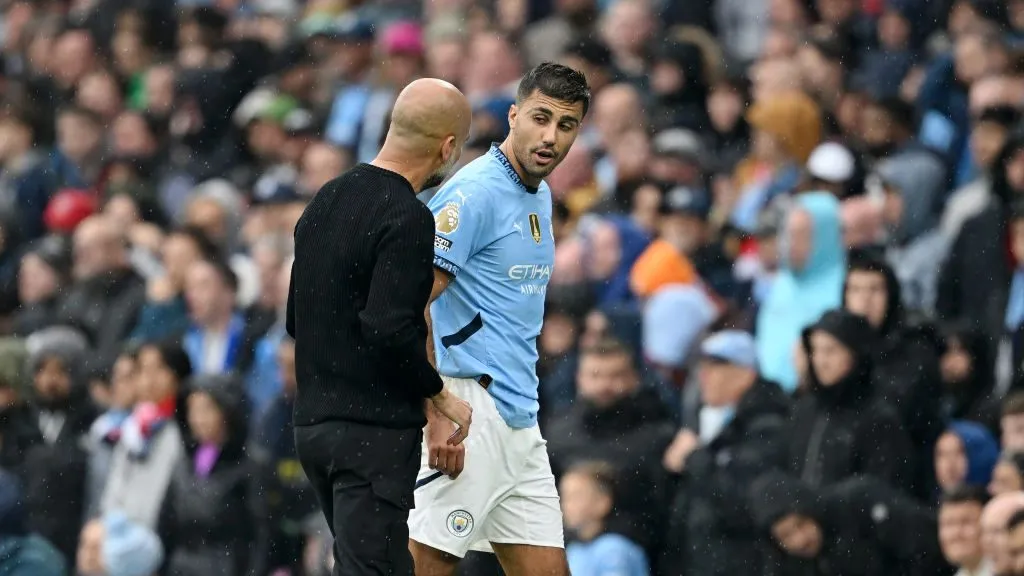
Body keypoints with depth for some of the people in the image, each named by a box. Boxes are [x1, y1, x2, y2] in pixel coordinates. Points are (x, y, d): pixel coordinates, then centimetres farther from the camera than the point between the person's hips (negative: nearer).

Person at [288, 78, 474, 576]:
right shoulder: (407, 219, -15)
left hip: (313, 422, 9)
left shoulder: (326, 200, 12)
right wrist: (439, 395, -11)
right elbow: (391, 328, -24)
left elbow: (296, 320, 18)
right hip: (375, 431, -9)